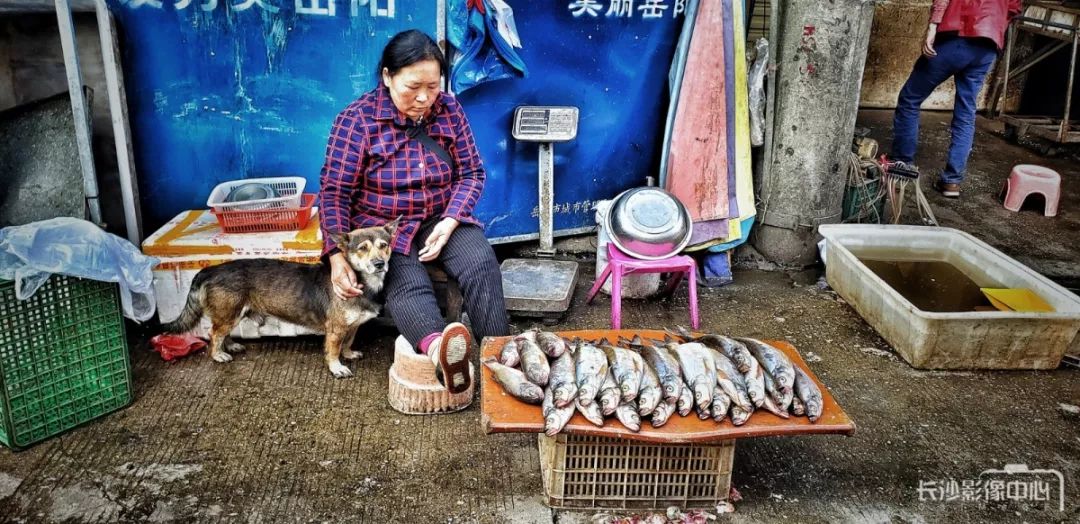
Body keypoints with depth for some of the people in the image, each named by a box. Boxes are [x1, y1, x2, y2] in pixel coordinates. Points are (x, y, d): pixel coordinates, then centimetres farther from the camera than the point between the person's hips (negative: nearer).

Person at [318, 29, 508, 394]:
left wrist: (449, 222, -15)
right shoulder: (357, 119, -11)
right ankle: (438, 349, -61)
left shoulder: (449, 109, -1)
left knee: (482, 265, -25)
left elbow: (472, 173, 2)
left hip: (443, 218, 4)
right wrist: (338, 256, -21)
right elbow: (334, 192, -11)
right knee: (407, 286, -32)